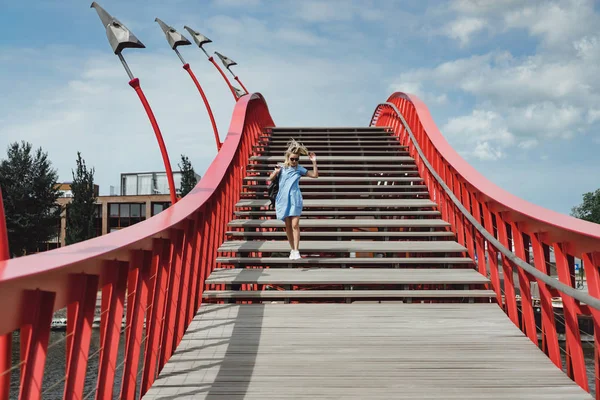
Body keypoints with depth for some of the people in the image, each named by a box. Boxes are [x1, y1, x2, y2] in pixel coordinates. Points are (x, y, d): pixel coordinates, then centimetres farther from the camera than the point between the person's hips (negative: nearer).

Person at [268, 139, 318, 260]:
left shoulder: (299, 169, 4)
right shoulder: (282, 168, 5)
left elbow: (315, 175, 4)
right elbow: (270, 178, 3)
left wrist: (314, 162, -5)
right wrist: (276, 172, -16)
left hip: (295, 199, -2)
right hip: (283, 199, 2)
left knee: (295, 225, -11)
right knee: (288, 226, 8)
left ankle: (296, 251, -11)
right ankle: (292, 249, 20)